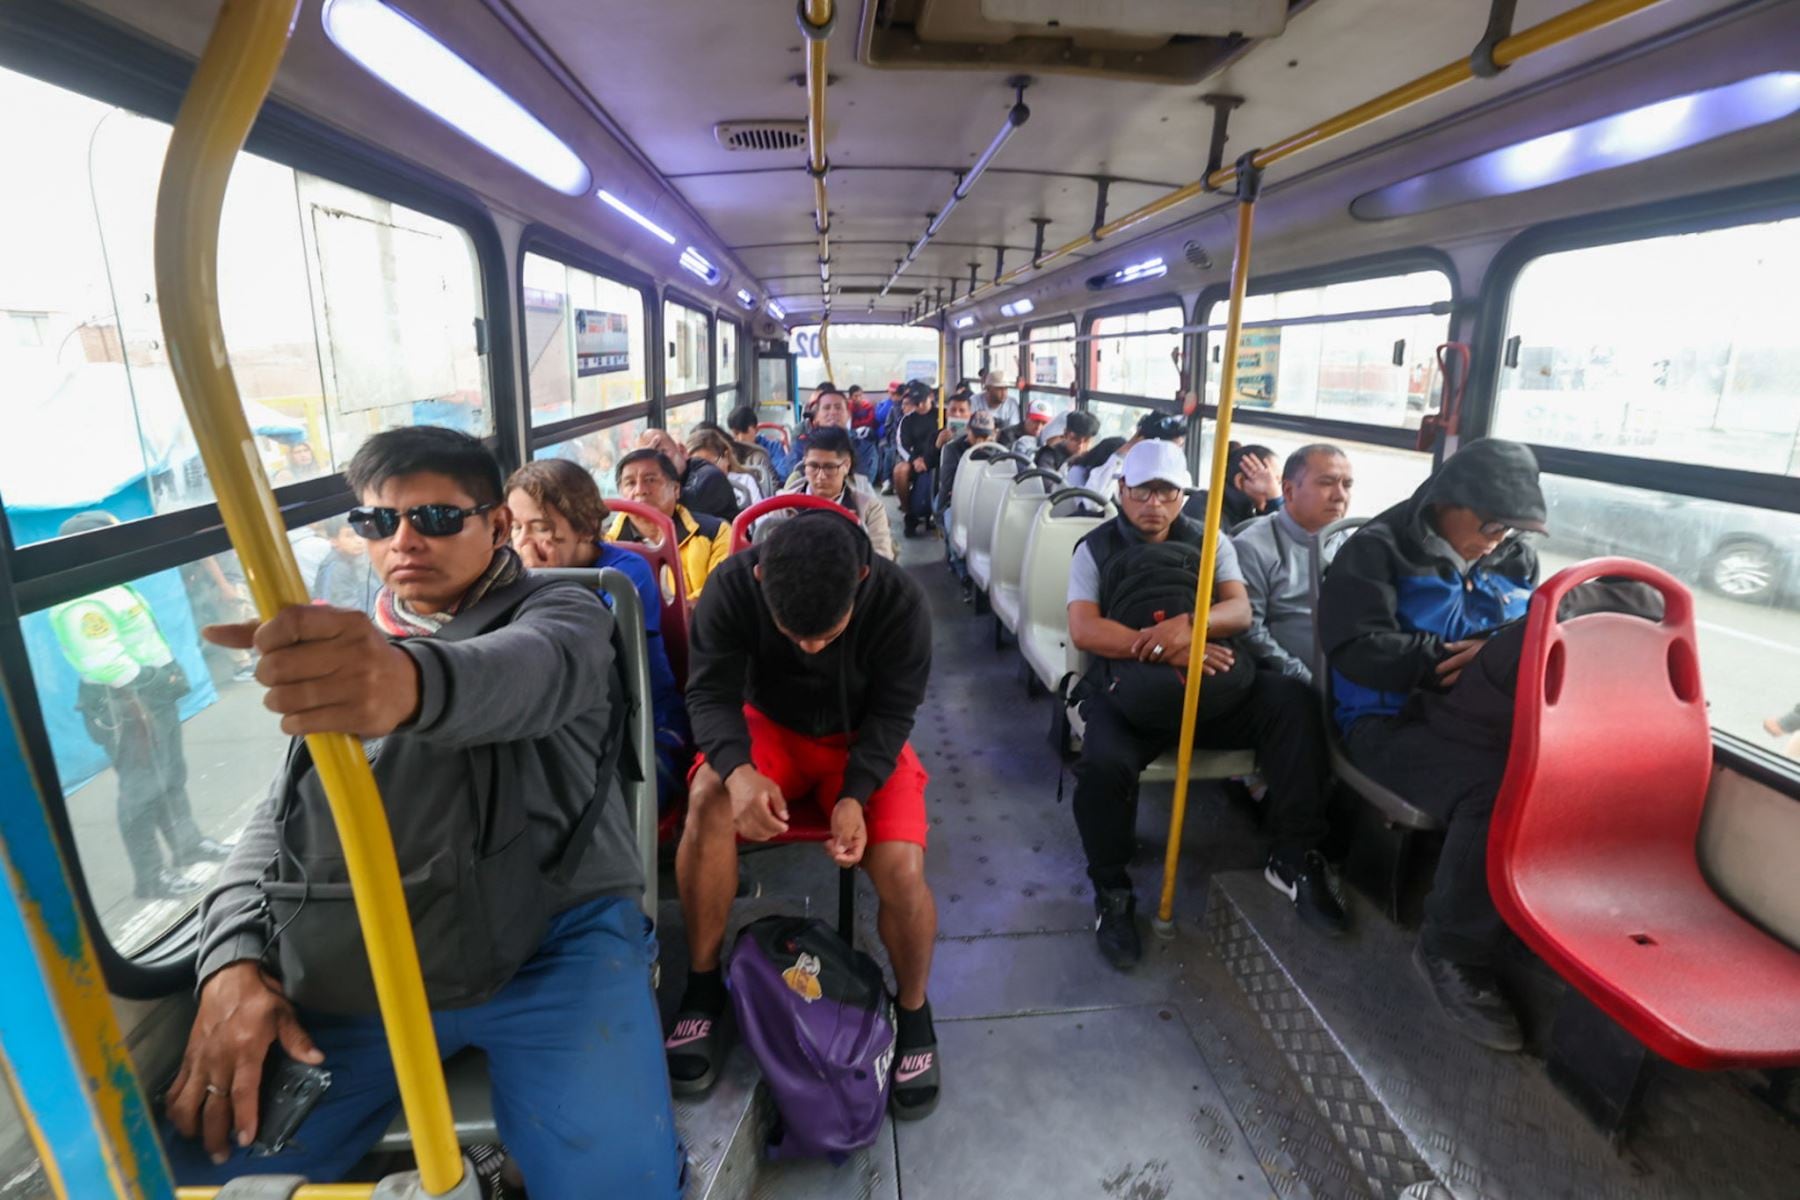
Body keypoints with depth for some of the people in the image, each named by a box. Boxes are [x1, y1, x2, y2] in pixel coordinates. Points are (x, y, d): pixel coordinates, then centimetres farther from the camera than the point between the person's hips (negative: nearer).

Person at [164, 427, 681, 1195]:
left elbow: (532, 672, -20)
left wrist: (412, 680, -43)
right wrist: (234, 961, 0)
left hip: (547, 948, -4)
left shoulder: (557, 614, 6)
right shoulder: (343, 649, 24)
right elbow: (276, 818, 19)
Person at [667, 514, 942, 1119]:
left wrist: (854, 796, -31)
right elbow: (711, 693, -21)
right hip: (770, 726, 1)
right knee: (710, 801, -31)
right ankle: (702, 987, -9)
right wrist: (738, 771, -41)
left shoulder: (898, 599, -25)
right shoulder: (733, 586, -23)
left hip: (862, 740, 0)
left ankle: (914, 1013, 7)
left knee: (901, 868, -24)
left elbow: (892, 710, -17)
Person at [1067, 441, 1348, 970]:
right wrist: (1165, 649, -19)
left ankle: (1294, 858, -8)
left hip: (1213, 685, 3)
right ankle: (1111, 892, -7)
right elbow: (1084, 630, -6)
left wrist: (1189, 625, -19)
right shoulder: (1096, 548, 10)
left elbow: (1241, 610, 4)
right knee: (1105, 762, -32)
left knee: (1294, 700, -22)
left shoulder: (1209, 541, 19)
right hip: (1131, 688, -3)